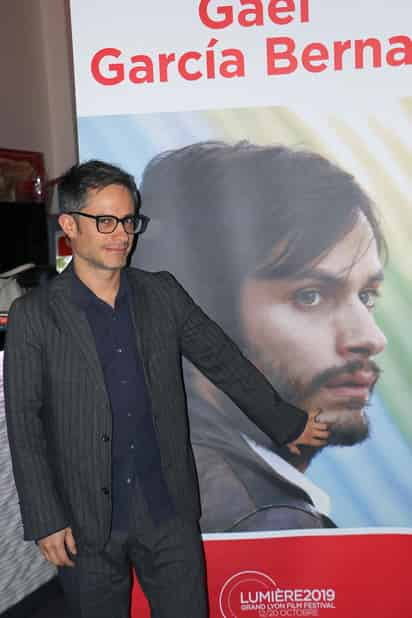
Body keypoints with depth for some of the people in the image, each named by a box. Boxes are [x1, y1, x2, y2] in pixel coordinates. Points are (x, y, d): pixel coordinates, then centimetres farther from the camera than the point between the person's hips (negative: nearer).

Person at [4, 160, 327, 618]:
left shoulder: (163, 294, 1)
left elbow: (224, 362, 7)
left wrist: (287, 424, 13)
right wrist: (45, 521, -8)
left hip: (169, 512, 2)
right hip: (86, 523, -2)